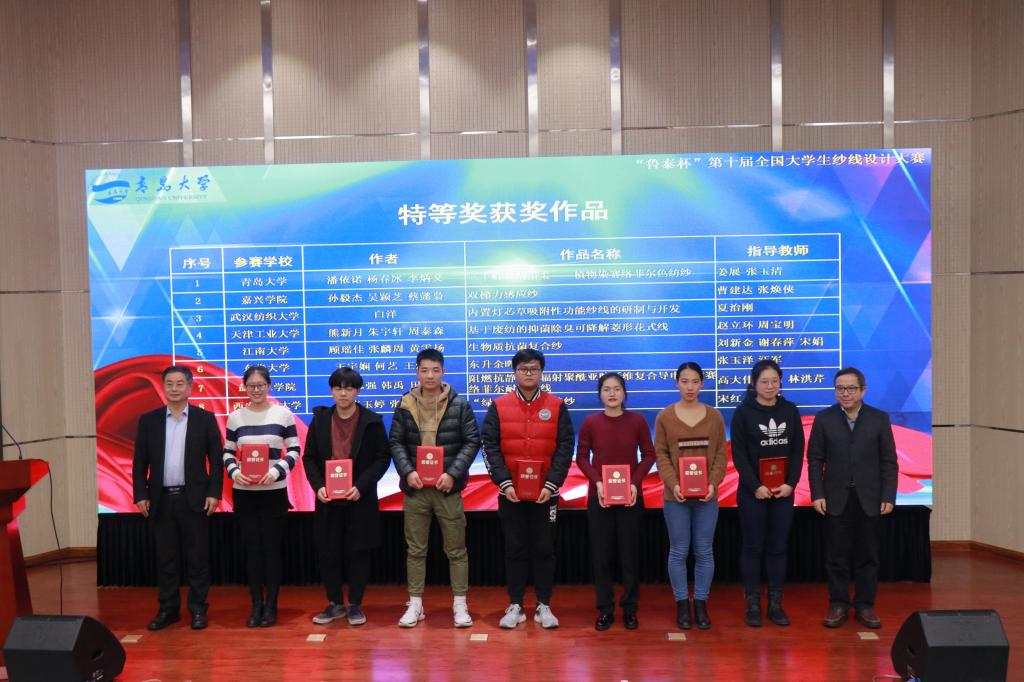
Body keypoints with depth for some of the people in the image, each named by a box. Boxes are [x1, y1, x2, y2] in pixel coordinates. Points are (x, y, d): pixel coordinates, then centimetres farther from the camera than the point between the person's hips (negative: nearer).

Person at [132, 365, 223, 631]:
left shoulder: (205, 418, 1)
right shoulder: (149, 420, 6)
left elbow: (215, 459, 0)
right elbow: (139, 461, 6)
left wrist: (213, 493, -7)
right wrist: (140, 495, -1)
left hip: (194, 498, -2)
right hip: (161, 499, 2)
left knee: (197, 557, 4)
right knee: (165, 557, 9)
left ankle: (198, 608, 14)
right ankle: (168, 609, 20)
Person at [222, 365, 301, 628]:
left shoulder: (283, 414, -1)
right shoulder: (235, 416, 5)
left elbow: (294, 451, -1)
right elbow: (227, 452, 8)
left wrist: (276, 471, -17)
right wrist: (234, 473, -12)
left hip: (274, 492, -2)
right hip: (243, 493, 2)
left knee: (272, 547, 3)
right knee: (251, 548, 7)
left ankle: (271, 605, 14)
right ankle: (256, 605, 16)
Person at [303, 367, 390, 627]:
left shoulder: (372, 421, -3)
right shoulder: (320, 420, 5)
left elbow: (382, 458, -5)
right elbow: (309, 457, 6)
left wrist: (361, 486, -16)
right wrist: (318, 486, -10)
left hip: (360, 499, -2)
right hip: (328, 500, 2)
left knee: (358, 552, 6)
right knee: (328, 553, 7)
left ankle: (355, 605, 19)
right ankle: (334, 604, 23)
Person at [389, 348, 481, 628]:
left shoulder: (459, 405, -1)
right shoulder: (405, 406, 4)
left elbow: (472, 441, -3)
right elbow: (395, 442, 3)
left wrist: (453, 473, -14)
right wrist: (407, 472, -12)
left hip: (448, 487, -1)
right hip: (415, 488, 2)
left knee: (456, 549, 5)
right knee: (415, 549, 9)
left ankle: (460, 604, 15)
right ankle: (415, 604, 19)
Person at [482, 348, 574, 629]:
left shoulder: (557, 406, 2)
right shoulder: (498, 407, 2)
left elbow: (565, 447, -2)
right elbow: (489, 446, -2)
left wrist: (551, 484, -11)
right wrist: (504, 482, -13)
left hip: (545, 493, 0)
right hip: (510, 493, 0)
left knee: (544, 549, 7)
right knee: (515, 549, 8)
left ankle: (543, 606, 18)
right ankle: (515, 606, 17)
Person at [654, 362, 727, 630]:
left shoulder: (714, 416, 5)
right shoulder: (664, 416, 0)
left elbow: (721, 454, 4)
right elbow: (661, 454, -1)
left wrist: (713, 483, -10)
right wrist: (673, 484, -13)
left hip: (706, 495, 1)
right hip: (675, 496, -1)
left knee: (704, 552, 5)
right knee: (679, 551, 4)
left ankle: (701, 604, 17)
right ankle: (682, 604, 15)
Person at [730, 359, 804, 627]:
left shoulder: (790, 410, 6)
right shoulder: (743, 412, -4)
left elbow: (798, 450, 5)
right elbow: (739, 454, -7)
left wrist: (791, 483, -7)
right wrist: (755, 486, -14)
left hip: (784, 491, 3)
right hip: (753, 492, -3)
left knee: (778, 547, 7)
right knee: (753, 547, 3)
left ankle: (775, 603, 15)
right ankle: (753, 604, 10)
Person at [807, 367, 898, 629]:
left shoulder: (879, 418, 2)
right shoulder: (823, 419, 2)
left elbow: (889, 462, 2)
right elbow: (815, 460, 1)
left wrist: (889, 497, -5)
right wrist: (817, 494, -7)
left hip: (869, 499, 0)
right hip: (836, 499, 0)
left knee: (867, 556, 7)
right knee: (837, 556, 5)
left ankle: (865, 606, 18)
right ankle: (838, 605, 15)